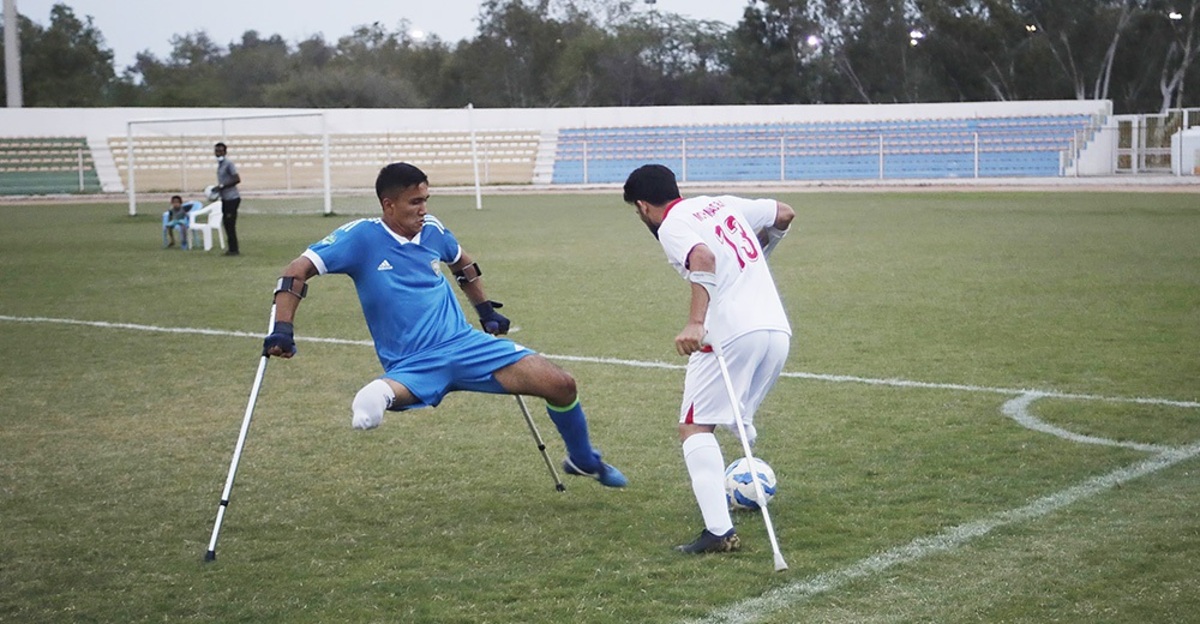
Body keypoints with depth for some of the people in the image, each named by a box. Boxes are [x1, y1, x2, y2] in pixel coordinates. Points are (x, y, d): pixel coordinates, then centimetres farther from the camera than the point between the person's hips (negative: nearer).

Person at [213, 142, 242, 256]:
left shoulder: (228, 163, -13)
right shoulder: (220, 164, 16)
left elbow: (237, 179, -19)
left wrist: (222, 186, -19)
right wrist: (217, 190, 11)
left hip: (232, 198, -10)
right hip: (225, 199, 10)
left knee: (230, 224, -8)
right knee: (226, 224, 10)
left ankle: (233, 249, -4)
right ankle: (232, 249, 16)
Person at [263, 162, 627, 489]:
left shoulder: (433, 231, 7)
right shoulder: (362, 237, -9)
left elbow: (462, 263, 31)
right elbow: (297, 272, -11)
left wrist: (486, 309, 31)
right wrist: (282, 330, -22)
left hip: (466, 344, 4)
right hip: (412, 366, -4)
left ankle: (584, 461, 15)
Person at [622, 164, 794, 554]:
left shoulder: (671, 226, -1)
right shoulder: (723, 204, 21)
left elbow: (703, 258, -22)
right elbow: (784, 214, 30)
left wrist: (695, 323, -29)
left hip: (732, 332, -7)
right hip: (778, 329, 8)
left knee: (695, 427, -5)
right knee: (737, 418, 25)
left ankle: (719, 530, -17)